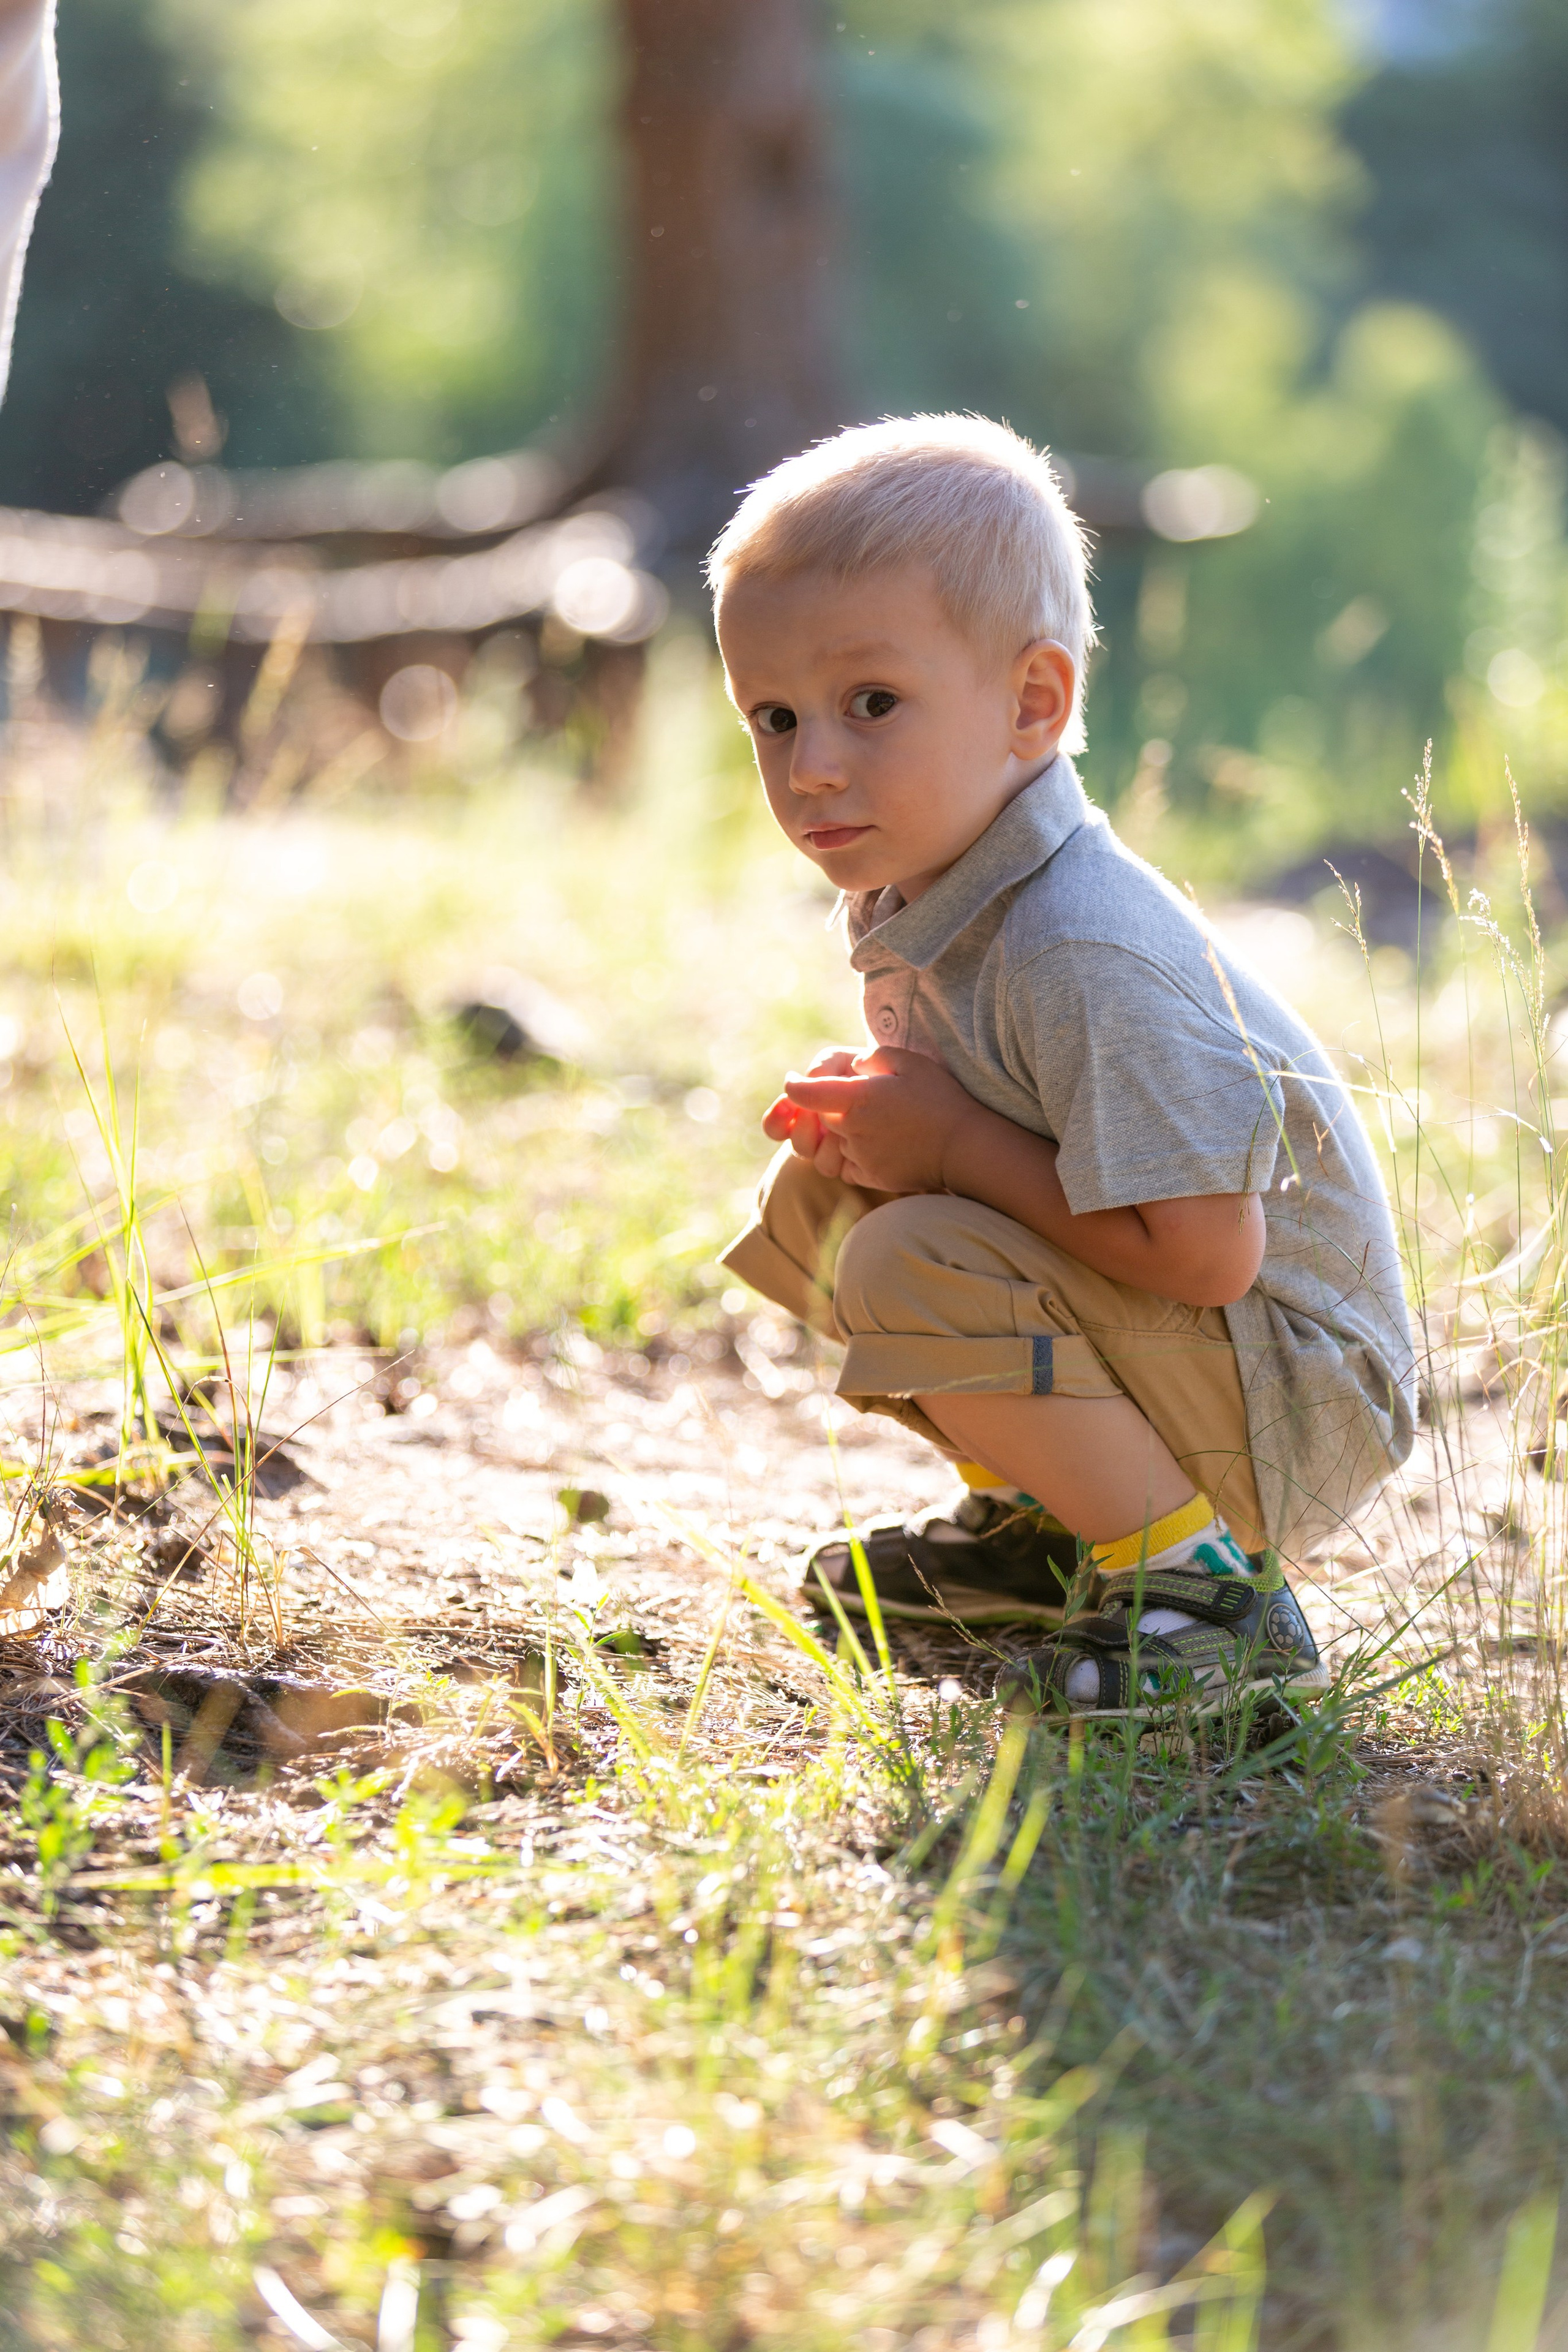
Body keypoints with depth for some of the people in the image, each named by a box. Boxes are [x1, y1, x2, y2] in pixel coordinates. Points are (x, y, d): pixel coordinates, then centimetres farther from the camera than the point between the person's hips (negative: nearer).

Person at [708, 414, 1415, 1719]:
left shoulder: (1085, 956, -29)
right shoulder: (912, 888, 1)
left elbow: (1204, 1252, -33)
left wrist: (952, 1143, -24)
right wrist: (868, 1105, -6)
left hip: (1300, 1403, -10)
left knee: (911, 1263, -28)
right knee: (812, 1203, 9)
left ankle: (1199, 1583, -15)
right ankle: (1035, 1519, 20)